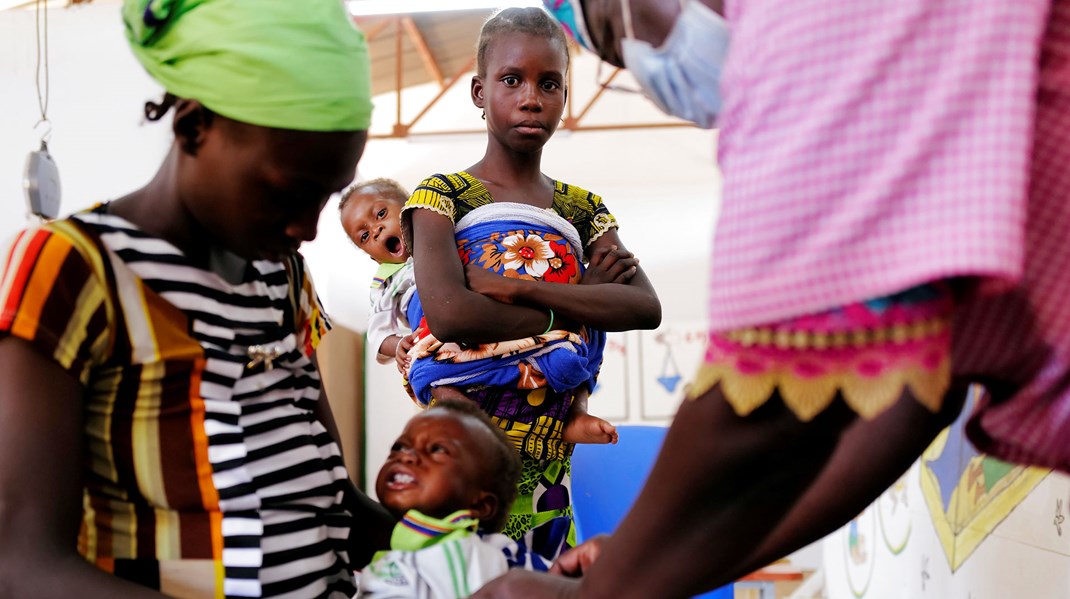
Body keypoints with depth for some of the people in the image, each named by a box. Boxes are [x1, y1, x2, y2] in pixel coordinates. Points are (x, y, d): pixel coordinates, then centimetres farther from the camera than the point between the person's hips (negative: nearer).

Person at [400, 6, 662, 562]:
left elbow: (646, 308, -10)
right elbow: (449, 314, -23)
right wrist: (576, 308, -12)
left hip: (549, 470, 4)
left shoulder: (583, 208, 9)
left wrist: (512, 287, -19)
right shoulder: (442, 196, -3)